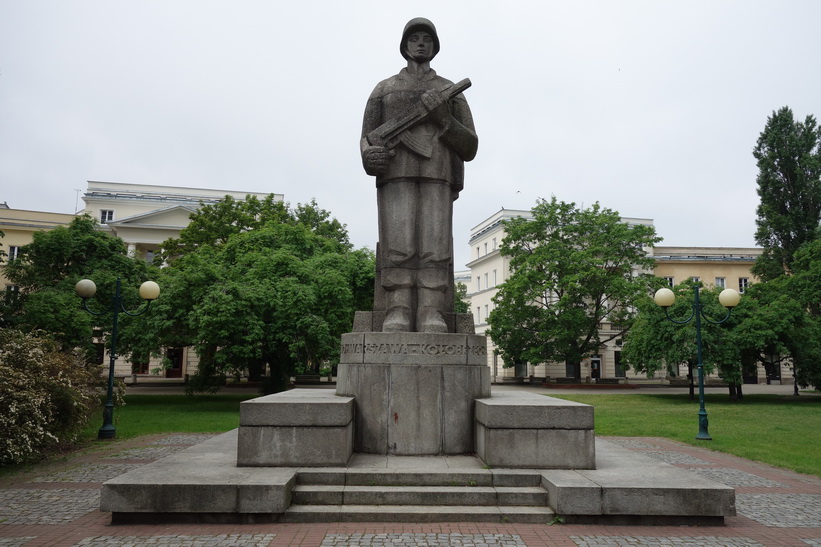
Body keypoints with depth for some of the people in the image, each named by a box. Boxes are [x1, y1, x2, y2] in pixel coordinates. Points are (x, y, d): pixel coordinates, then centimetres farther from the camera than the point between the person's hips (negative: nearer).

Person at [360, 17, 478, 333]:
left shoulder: (452, 92, 21)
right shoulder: (383, 90, 22)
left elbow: (469, 148, 11)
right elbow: (368, 141, 12)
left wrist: (442, 119, -7)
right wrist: (370, 157, -14)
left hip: (437, 177, 0)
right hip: (396, 176, 0)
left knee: (435, 246, -16)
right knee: (398, 246, -17)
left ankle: (432, 317, -20)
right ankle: (397, 316, -20)